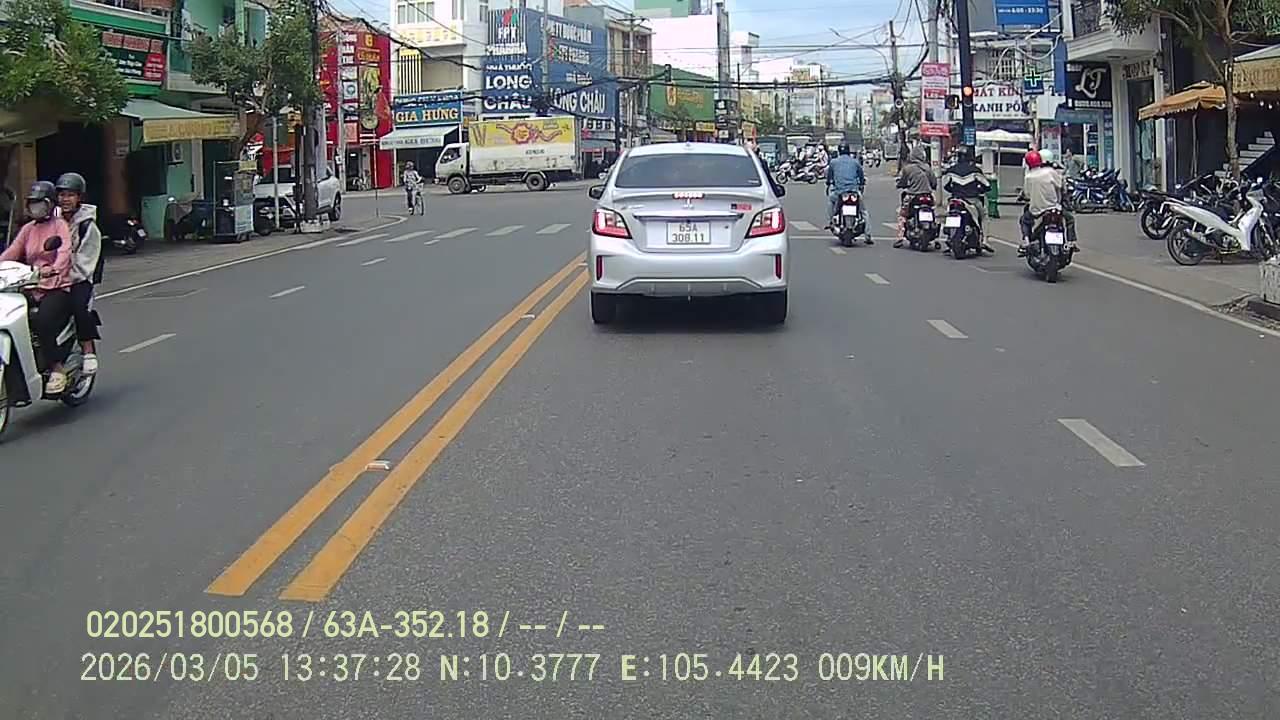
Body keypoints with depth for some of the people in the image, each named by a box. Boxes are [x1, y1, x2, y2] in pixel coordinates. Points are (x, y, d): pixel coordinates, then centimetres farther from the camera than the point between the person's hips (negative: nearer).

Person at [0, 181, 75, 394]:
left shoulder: (60, 225, 0)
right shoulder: (28, 229, 19)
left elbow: (65, 251, -19)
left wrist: (54, 268, -39)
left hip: (58, 288, -6)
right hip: (32, 288, 6)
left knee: (42, 324, -29)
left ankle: (57, 369, -14)